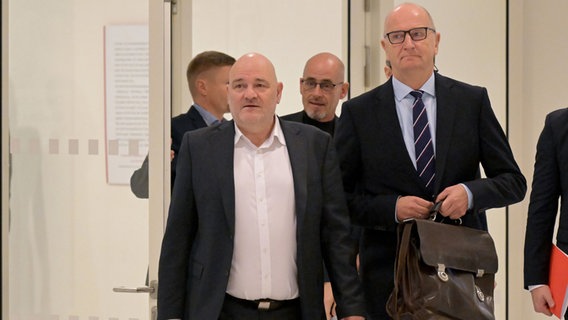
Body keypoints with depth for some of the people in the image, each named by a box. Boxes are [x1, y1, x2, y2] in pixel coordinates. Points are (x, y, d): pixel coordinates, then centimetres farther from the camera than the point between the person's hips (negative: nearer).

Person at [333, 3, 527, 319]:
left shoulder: (473, 101, 5)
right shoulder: (358, 112, 2)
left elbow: (514, 182, 6)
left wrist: (471, 193, -14)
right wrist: (392, 208, -14)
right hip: (389, 272, -1)